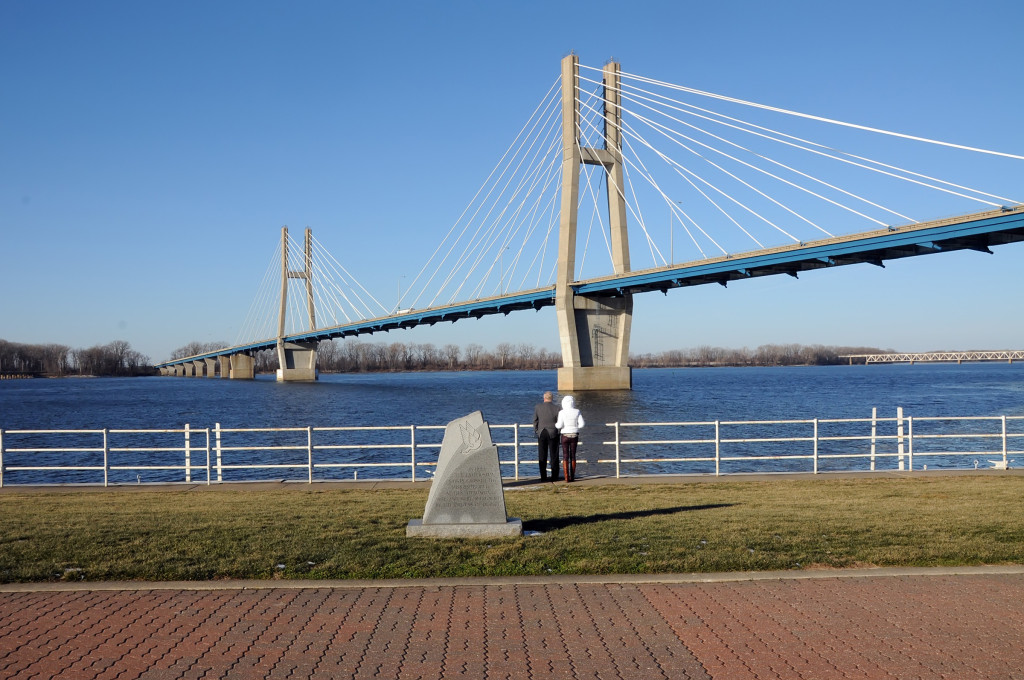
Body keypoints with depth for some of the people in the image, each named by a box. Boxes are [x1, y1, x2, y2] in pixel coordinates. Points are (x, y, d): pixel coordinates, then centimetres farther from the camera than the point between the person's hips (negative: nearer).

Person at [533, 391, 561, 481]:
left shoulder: (537, 407, -4)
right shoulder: (556, 408, -8)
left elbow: (535, 421, 0)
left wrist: (536, 431, 13)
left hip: (541, 434, 1)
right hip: (553, 434, -1)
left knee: (542, 456, 7)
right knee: (554, 456, 6)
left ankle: (543, 477, 6)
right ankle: (554, 477, 6)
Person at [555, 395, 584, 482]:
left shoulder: (562, 412, -10)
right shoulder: (577, 412, -3)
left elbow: (560, 425, -14)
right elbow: (581, 424, -5)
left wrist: (556, 424, 8)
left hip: (565, 436, -2)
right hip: (574, 435, 2)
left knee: (565, 456, 3)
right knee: (573, 456, 10)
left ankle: (567, 477, -3)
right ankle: (572, 477, 10)